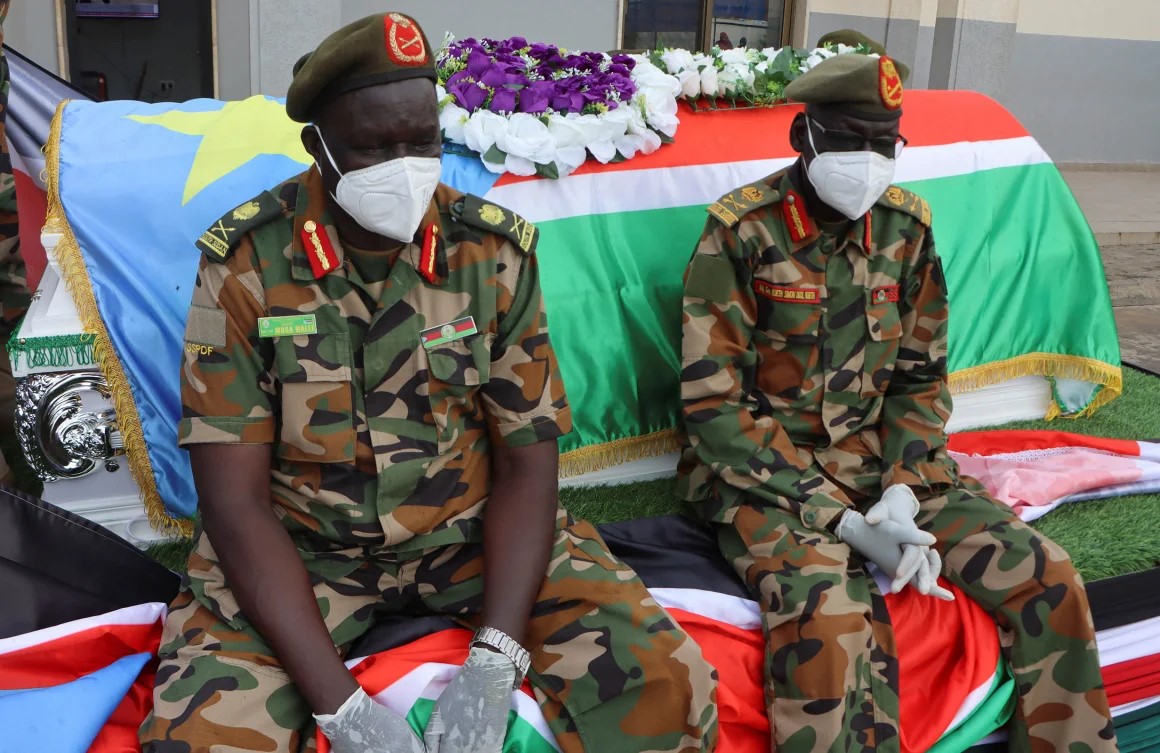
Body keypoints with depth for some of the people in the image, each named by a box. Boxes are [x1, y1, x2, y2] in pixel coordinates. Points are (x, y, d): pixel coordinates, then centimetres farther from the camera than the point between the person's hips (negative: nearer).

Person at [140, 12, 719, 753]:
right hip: (299, 541, -1)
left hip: (469, 528, 1)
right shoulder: (245, 260, -13)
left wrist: (494, 661, -21)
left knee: (667, 683, -16)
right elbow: (235, 497, -13)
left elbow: (526, 462, -7)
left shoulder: (494, 249, -8)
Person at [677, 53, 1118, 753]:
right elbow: (713, 405, -14)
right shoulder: (742, 229, -12)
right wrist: (837, 517, -20)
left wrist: (903, 492, -9)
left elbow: (921, 379, 9)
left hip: (877, 458, 5)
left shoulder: (906, 225, 4)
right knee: (833, 623, -33)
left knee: (1048, 577, -10)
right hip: (761, 467, -5)